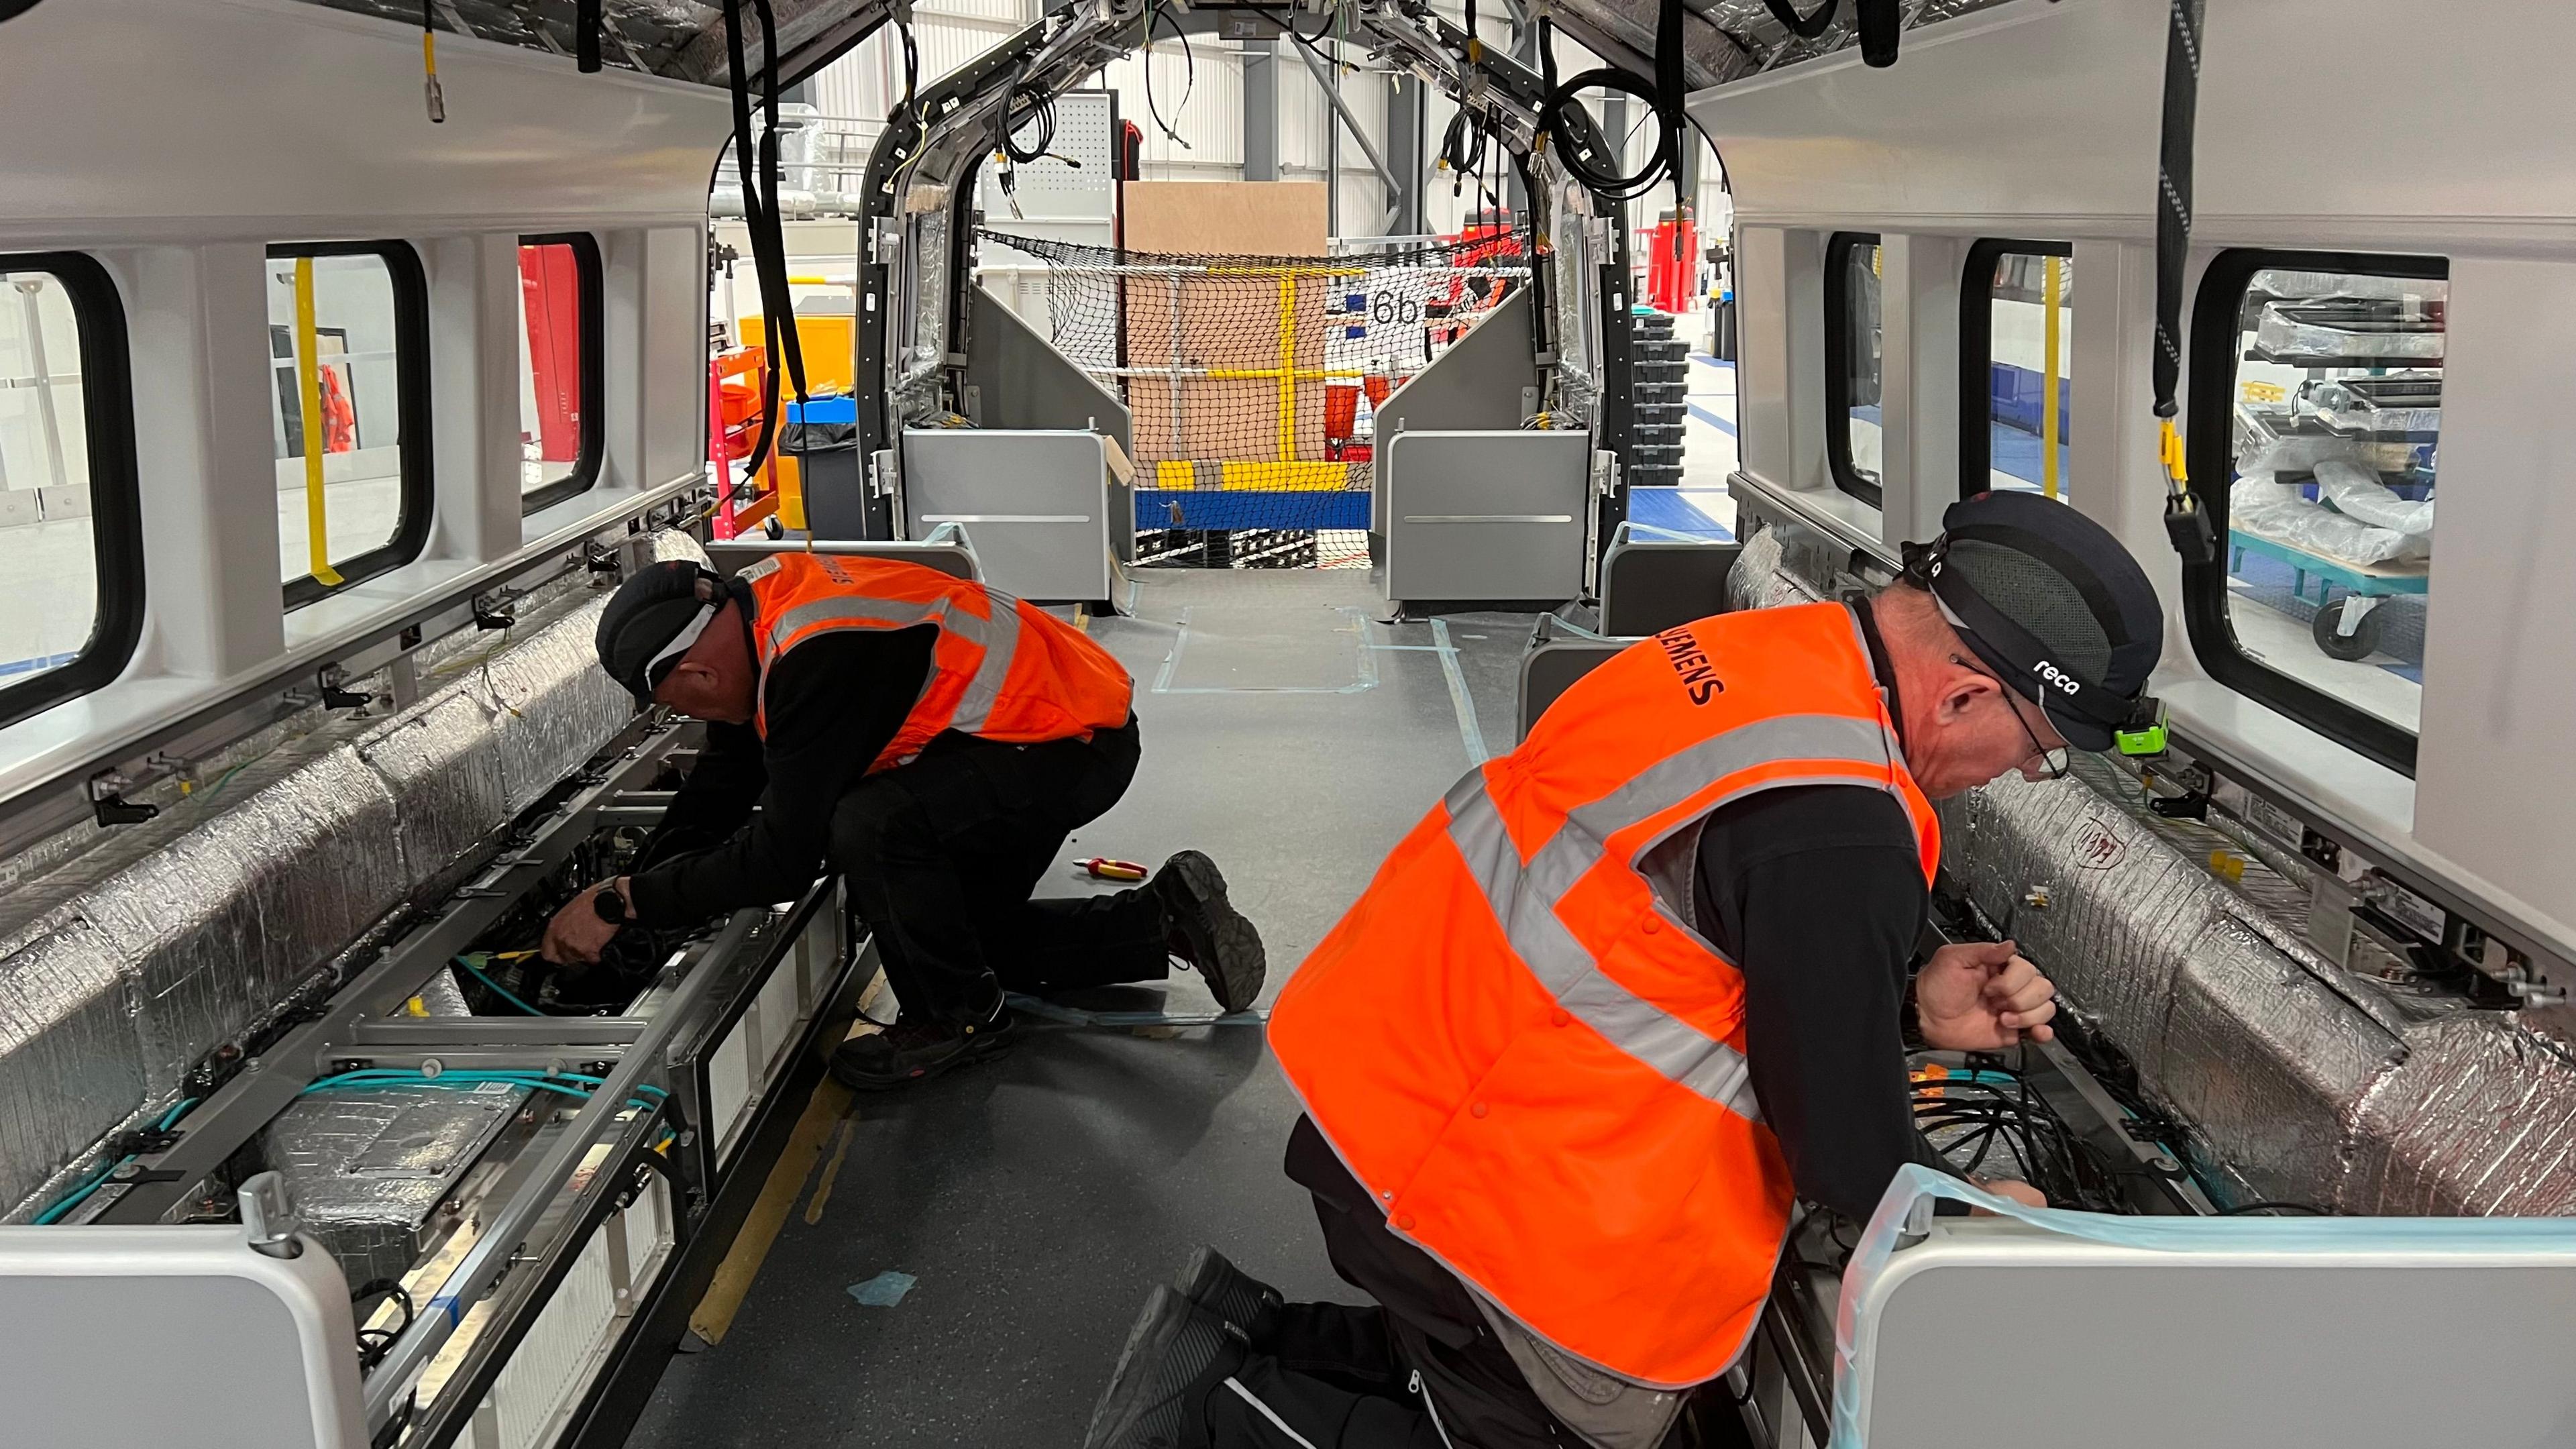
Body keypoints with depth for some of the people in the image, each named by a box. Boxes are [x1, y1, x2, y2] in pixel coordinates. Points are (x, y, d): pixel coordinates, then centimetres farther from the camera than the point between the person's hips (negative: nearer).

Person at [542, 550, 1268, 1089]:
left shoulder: (820, 658, -31)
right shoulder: (753, 602, -2)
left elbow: (783, 857, -29)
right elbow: (719, 789, 7)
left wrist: (623, 903, -21)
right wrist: (639, 891, 1)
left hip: (1079, 742, -11)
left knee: (868, 824, -29)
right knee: (973, 933, 20)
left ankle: (956, 1016, -6)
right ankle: (1166, 917, 24)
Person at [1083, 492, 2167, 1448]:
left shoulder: (1761, 654, 2)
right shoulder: (1835, 839, -26)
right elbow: (1849, 1162, -16)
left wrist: (1907, 1010, 5)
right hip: (1483, 1203, -9)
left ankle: (1247, 1343, 18)